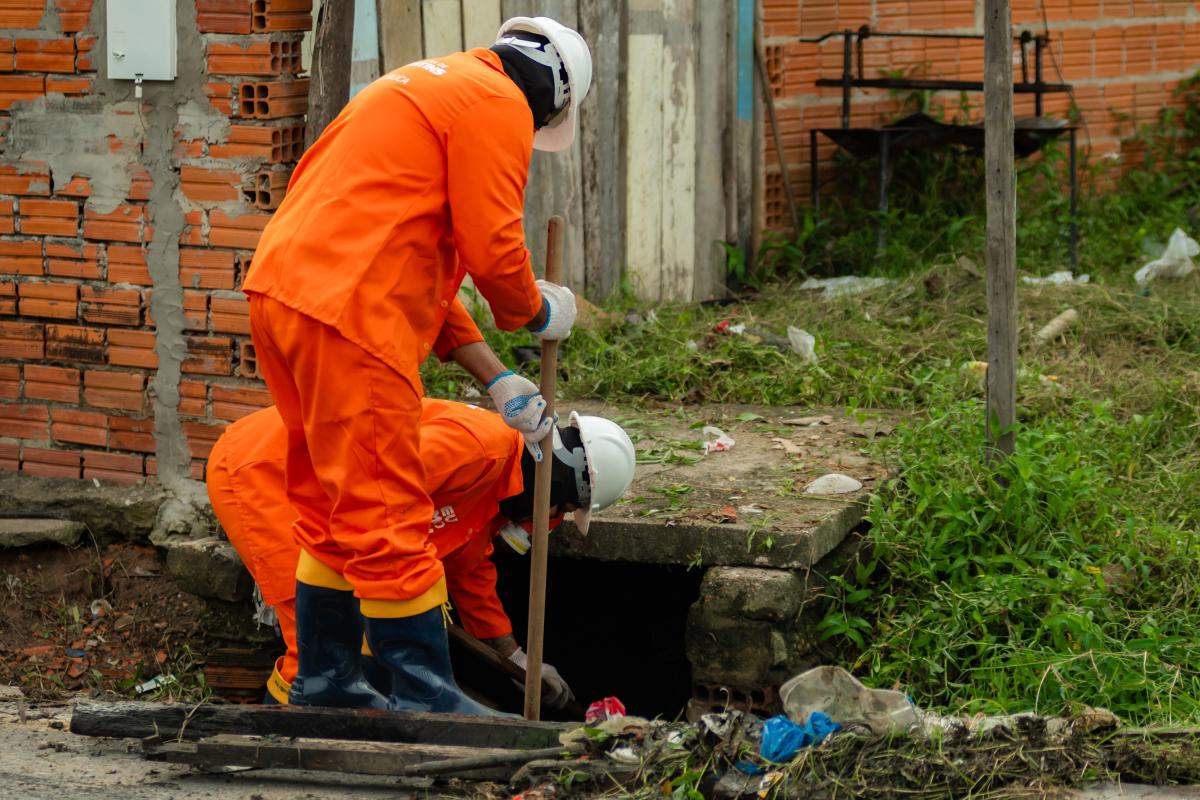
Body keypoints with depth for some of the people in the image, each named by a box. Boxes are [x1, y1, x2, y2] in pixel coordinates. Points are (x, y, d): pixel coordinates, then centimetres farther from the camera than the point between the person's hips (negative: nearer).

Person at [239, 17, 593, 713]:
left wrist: (495, 379, 23)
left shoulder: (431, 89, 29)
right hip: (345, 314, -10)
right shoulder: (497, 103, -3)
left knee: (333, 505, 19)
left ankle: (323, 678, 27)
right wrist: (538, 310, 11)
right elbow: (492, 247, -11)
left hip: (284, 291, 10)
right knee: (387, 513, -4)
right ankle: (425, 697, 1)